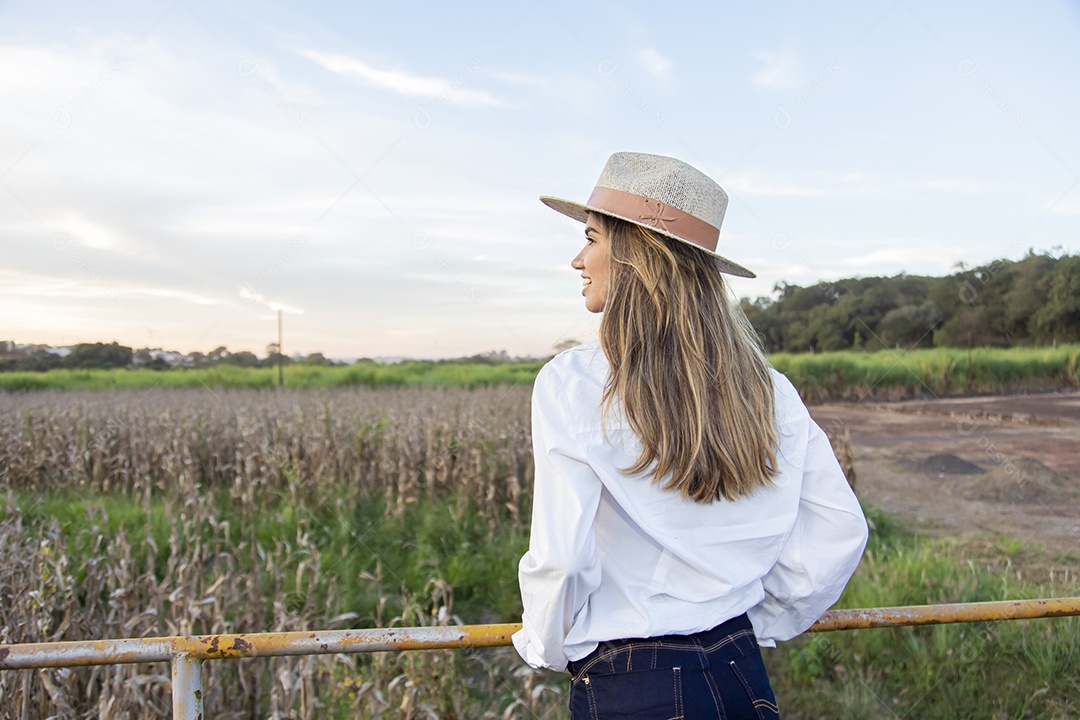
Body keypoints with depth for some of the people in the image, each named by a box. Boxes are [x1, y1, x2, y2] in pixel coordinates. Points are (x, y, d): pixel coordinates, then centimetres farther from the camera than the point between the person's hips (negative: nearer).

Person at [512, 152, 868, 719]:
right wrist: (759, 622, 13)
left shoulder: (571, 383, -17)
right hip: (742, 675, 5)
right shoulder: (763, 385, -2)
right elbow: (840, 528, 2)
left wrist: (547, 646, 0)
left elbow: (559, 558, -20)